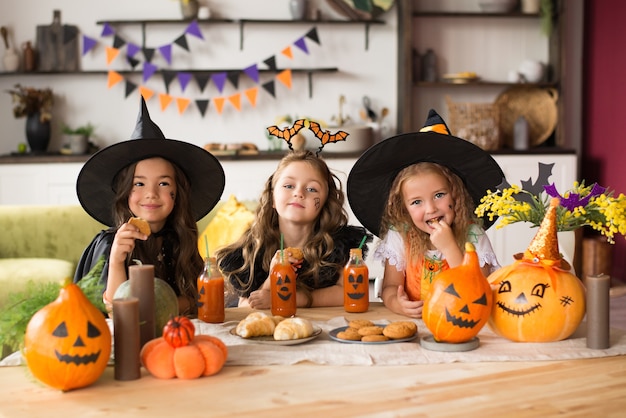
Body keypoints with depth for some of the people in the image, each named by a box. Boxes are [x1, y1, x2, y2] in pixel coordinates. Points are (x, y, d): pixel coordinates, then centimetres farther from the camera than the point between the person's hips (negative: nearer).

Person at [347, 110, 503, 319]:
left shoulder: (474, 238, -6)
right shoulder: (398, 237, -2)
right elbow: (390, 287, -2)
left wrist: (449, 248, -20)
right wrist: (397, 303, -25)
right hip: (412, 323, 1)